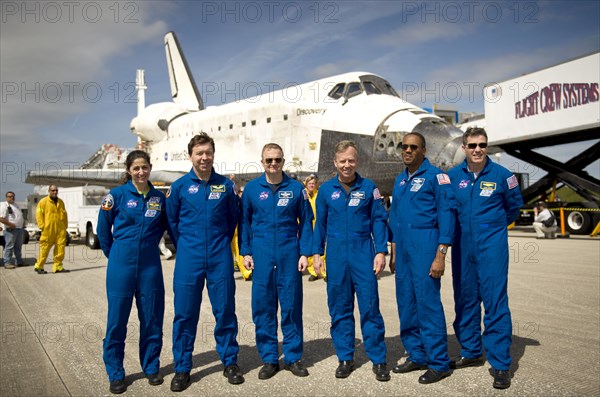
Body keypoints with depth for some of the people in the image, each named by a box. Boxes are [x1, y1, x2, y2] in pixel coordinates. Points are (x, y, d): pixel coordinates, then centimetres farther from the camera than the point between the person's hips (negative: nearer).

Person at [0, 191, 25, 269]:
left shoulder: (15, 205, 18)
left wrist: (23, 221, 10)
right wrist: (11, 224, -20)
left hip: (19, 229, 8)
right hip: (10, 230, -8)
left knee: (18, 246, 14)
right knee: (9, 247, -6)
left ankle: (19, 261, 22)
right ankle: (7, 263, -1)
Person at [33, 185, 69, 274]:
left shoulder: (61, 202, 17)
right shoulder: (43, 201, 2)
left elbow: (64, 215, 22)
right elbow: (39, 214, -3)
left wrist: (65, 226, 14)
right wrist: (42, 226, -10)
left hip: (60, 230, 5)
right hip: (48, 230, -5)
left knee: (60, 248, 2)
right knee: (45, 248, -3)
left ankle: (58, 266, 8)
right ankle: (39, 266, 7)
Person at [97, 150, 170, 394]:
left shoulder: (159, 198, 4)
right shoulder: (117, 195, -4)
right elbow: (103, 229, 5)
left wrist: (149, 246, 12)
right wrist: (114, 254, 9)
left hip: (150, 264, 2)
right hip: (122, 264, -2)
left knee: (152, 317, 8)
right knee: (117, 318, 4)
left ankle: (151, 367, 25)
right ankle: (115, 374, 19)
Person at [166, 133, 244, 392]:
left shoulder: (225, 185, 2)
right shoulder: (179, 186, 0)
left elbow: (234, 217, 14)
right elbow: (172, 220, 11)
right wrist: (184, 247, 12)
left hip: (220, 258, 1)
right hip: (189, 259, 0)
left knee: (225, 310, 7)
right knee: (184, 314, 4)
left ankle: (230, 363, 23)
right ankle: (182, 368, 19)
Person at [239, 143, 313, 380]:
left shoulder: (296, 188, 2)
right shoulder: (252, 188, 4)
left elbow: (306, 222, 4)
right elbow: (245, 222, 9)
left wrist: (304, 253, -2)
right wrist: (245, 252, 3)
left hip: (289, 254, -1)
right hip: (261, 255, 1)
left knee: (292, 305, 5)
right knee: (262, 307, 5)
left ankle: (293, 357, 20)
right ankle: (269, 359, 19)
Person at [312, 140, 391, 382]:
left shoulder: (369, 187, 1)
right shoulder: (326, 190, 6)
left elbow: (379, 220, 2)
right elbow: (320, 223, 11)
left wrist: (381, 251, -6)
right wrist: (317, 253, 7)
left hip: (363, 254, -2)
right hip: (336, 256, 2)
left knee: (370, 307, 0)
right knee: (339, 309, 8)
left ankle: (378, 360, 13)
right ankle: (345, 358, 22)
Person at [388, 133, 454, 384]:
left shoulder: (435, 176, -5)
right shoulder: (400, 180, 16)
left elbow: (446, 214, -11)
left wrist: (441, 255, -17)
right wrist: (394, 253, 17)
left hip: (425, 246, -7)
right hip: (403, 248, 7)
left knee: (428, 303, -5)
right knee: (406, 304, 11)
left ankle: (439, 363, 7)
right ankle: (417, 356, 24)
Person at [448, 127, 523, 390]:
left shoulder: (501, 175, -3)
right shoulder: (453, 176, 2)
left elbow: (514, 206, 13)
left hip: (492, 245, -3)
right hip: (462, 247, 3)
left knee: (495, 302, -5)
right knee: (465, 300, 11)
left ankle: (501, 364, 4)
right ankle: (471, 352, 27)